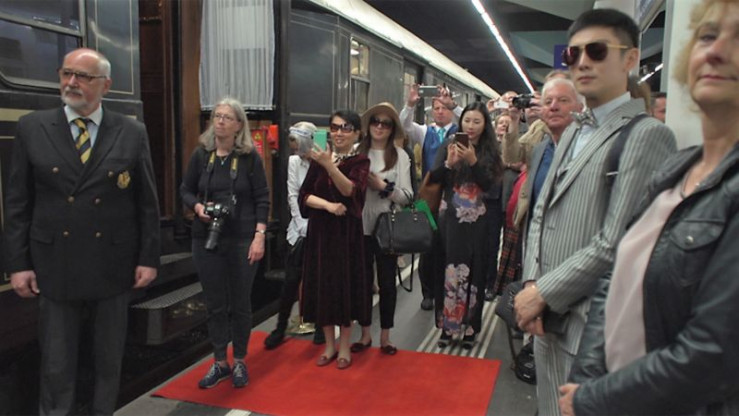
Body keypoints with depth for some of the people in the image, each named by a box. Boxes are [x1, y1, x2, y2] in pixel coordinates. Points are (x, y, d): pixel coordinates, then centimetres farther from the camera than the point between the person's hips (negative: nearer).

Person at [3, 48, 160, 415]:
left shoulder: (132, 133, 1)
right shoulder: (32, 128, 2)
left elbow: (148, 203, 2)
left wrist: (148, 258, -2)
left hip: (113, 269, 0)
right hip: (54, 269, 0)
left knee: (109, 361, 15)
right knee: (56, 368, 9)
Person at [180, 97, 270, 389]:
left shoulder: (250, 157, -4)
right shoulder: (201, 154, 3)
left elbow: (262, 198, -4)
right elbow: (186, 190, 11)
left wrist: (259, 236, -12)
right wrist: (197, 206, -10)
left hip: (242, 240, -2)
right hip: (206, 240, 2)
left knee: (240, 303, 8)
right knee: (214, 304, 9)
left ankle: (240, 362, 24)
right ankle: (219, 363, 24)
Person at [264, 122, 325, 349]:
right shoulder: (294, 161, 3)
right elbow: (292, 196, 0)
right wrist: (303, 226, -8)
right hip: (299, 229, 3)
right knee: (291, 281, 4)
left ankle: (321, 326, 23)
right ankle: (280, 328, 17)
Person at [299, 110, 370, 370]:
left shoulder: (360, 161, -4)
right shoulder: (319, 159, 6)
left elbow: (350, 189, -24)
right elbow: (304, 195, 0)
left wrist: (329, 165, -38)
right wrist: (328, 204, -17)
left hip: (347, 233, -3)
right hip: (320, 231, 3)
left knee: (345, 285, 3)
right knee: (322, 285, 8)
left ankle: (344, 347, 20)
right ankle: (329, 345, 24)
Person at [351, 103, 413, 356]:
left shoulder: (400, 155, -2)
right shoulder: (356, 152, 2)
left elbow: (407, 196, -5)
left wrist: (384, 187, -18)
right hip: (360, 226, 1)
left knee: (387, 283, 9)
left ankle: (385, 336, 24)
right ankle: (365, 334, 27)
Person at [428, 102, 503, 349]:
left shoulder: (490, 152, 2)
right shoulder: (449, 147, 2)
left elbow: (488, 184, -8)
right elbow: (434, 179, -4)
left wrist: (473, 161, -21)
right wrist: (448, 163, -21)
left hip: (476, 222, 0)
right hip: (450, 219, 0)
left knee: (473, 273, 4)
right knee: (448, 270, 2)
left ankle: (469, 327, 17)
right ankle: (447, 324, 14)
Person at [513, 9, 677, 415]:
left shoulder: (647, 134, -13)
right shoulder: (572, 134, 13)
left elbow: (616, 244, -19)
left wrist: (543, 293, -12)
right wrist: (531, 285, -3)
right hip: (548, 319, 7)